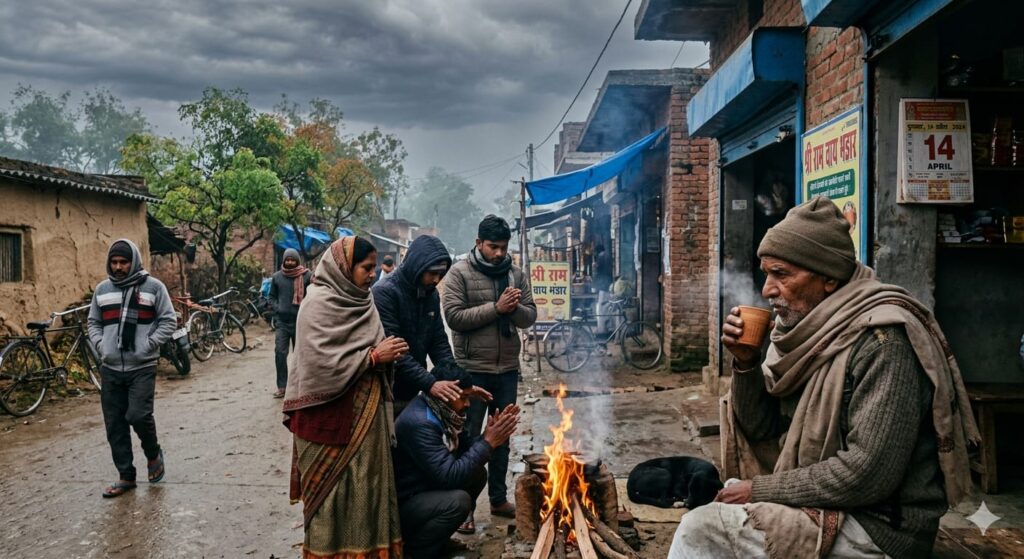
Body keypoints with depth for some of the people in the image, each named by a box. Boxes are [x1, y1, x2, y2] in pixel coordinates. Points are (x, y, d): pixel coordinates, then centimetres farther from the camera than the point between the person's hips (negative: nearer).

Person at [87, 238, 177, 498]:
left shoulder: (153, 286, -2)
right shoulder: (102, 289, 11)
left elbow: (169, 320, -1)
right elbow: (93, 322, 20)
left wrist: (149, 344, -12)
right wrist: (100, 345, 3)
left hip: (142, 367, -4)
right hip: (111, 368, 5)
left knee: (138, 415, -14)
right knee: (115, 425, 6)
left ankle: (153, 454, 16)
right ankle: (126, 476, 17)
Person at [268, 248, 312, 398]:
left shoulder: (306, 275, -6)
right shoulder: (277, 277, 4)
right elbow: (271, 296, 13)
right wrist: (277, 308, -1)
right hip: (282, 322, 2)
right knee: (280, 353, -5)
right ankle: (282, 387, 2)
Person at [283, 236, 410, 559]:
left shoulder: (358, 301, 10)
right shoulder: (319, 304, -13)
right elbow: (320, 363, -21)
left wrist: (386, 354, 3)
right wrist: (375, 356, -18)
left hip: (365, 415, 8)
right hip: (332, 418, -7)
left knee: (366, 487, 12)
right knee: (335, 493, 2)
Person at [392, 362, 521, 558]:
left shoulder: (442, 411, 0)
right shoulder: (419, 423, -29)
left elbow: (463, 448, 8)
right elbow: (449, 476, -31)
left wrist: (490, 437, -9)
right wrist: (488, 443, -26)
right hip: (401, 505, -10)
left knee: (477, 474, 1)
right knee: (458, 500, -29)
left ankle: (432, 534, 11)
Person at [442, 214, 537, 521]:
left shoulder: (516, 274, 6)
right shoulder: (460, 273, -7)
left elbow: (530, 316, 4)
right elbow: (454, 317, -16)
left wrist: (514, 308, -18)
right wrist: (496, 308, -21)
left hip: (508, 369, 5)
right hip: (472, 370, -4)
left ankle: (499, 498, 30)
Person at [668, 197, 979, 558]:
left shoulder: (882, 339, -21)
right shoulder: (809, 331, 5)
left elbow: (870, 473, -27)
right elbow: (763, 429, 9)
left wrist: (761, 490, -18)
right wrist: (746, 363, -7)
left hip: (879, 528, -8)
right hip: (825, 507, 8)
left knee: (701, 528, -16)